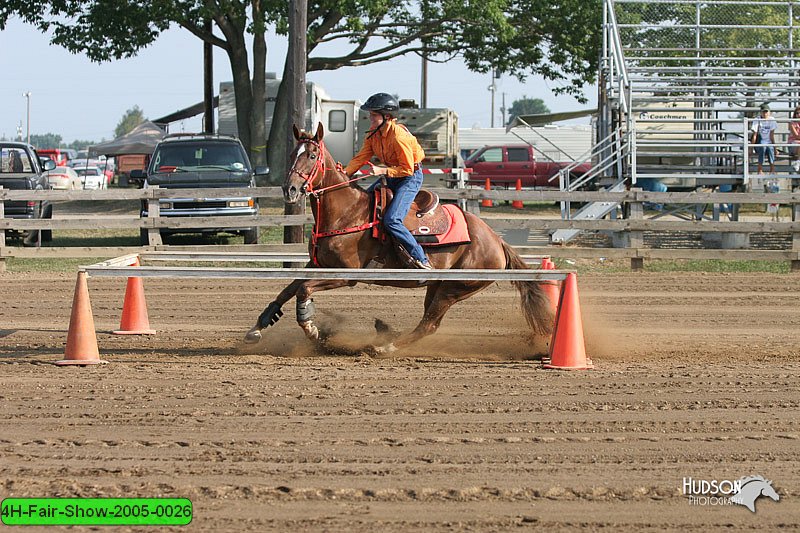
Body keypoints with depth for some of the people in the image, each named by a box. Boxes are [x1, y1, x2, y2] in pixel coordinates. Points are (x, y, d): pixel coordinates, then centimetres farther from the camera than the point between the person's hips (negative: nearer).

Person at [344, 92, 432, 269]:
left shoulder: (399, 136, -27)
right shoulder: (373, 134, 0)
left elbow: (407, 169, -24)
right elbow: (361, 158, 1)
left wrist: (383, 170, -29)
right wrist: (344, 174, -12)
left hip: (411, 177, -10)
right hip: (392, 175, 10)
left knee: (391, 220, -23)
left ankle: (422, 260, -18)